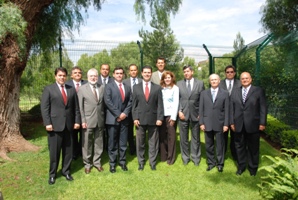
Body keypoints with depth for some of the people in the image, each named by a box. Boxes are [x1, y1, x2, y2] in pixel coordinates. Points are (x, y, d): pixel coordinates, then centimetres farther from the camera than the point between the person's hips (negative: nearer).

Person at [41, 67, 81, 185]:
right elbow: (44, 108, -5)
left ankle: (66, 171, 27)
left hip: (69, 125, 3)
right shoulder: (48, 89, 1)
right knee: (54, 151, 5)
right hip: (55, 125, -3)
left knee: (68, 150, 11)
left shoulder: (72, 90, 10)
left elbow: (76, 107, 9)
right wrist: (47, 123, -12)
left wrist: (77, 121, 1)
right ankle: (52, 174, 22)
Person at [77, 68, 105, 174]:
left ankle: (97, 162, 27)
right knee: (87, 144, 8)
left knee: (99, 143, 12)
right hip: (88, 121, -3)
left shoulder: (102, 88, 7)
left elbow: (104, 104, 8)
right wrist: (83, 121, -9)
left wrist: (104, 118, 3)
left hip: (100, 120, 3)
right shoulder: (82, 89, -2)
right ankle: (87, 164, 24)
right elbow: (80, 107, -4)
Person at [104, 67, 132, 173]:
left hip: (124, 118, 4)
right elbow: (108, 101, -10)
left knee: (123, 143, 8)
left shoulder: (127, 87, 15)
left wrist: (125, 113, -7)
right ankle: (112, 163, 16)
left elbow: (130, 102, 8)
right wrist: (118, 114, -13)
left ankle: (122, 162, 22)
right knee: (112, 143, 5)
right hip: (113, 118, -3)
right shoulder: (109, 86, 1)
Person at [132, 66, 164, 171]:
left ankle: (152, 162, 21)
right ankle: (141, 162, 24)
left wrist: (160, 118, -7)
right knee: (140, 142, 9)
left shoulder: (157, 88, 5)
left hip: (153, 119, 0)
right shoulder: (136, 87, 6)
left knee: (153, 142, 8)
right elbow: (134, 104, 4)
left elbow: (160, 104, 1)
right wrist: (135, 118, -5)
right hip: (140, 119, 1)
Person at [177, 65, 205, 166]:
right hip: (183, 114, 1)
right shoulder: (179, 83, 6)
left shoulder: (200, 83, 2)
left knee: (196, 138, 10)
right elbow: (177, 99, 4)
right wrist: (179, 111, -6)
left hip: (195, 114, -1)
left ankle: (195, 157, 24)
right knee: (183, 138, 9)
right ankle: (185, 157, 24)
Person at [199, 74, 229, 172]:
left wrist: (226, 124, -5)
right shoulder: (204, 93, 6)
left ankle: (220, 163, 24)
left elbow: (226, 110, -1)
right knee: (209, 145, 11)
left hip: (219, 124, -1)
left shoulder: (225, 93, 2)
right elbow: (201, 109, 4)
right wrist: (201, 123, -2)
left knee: (220, 145, 8)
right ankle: (211, 162, 26)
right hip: (207, 123, 2)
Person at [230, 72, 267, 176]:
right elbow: (231, 108, 6)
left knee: (253, 148, 10)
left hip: (253, 125, -2)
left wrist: (262, 123, -8)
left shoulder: (258, 91, 0)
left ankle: (253, 168, 28)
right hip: (239, 125, 3)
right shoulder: (235, 92, 9)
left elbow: (263, 108, -3)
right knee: (240, 147, 12)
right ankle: (241, 166, 28)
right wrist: (232, 122, 1)